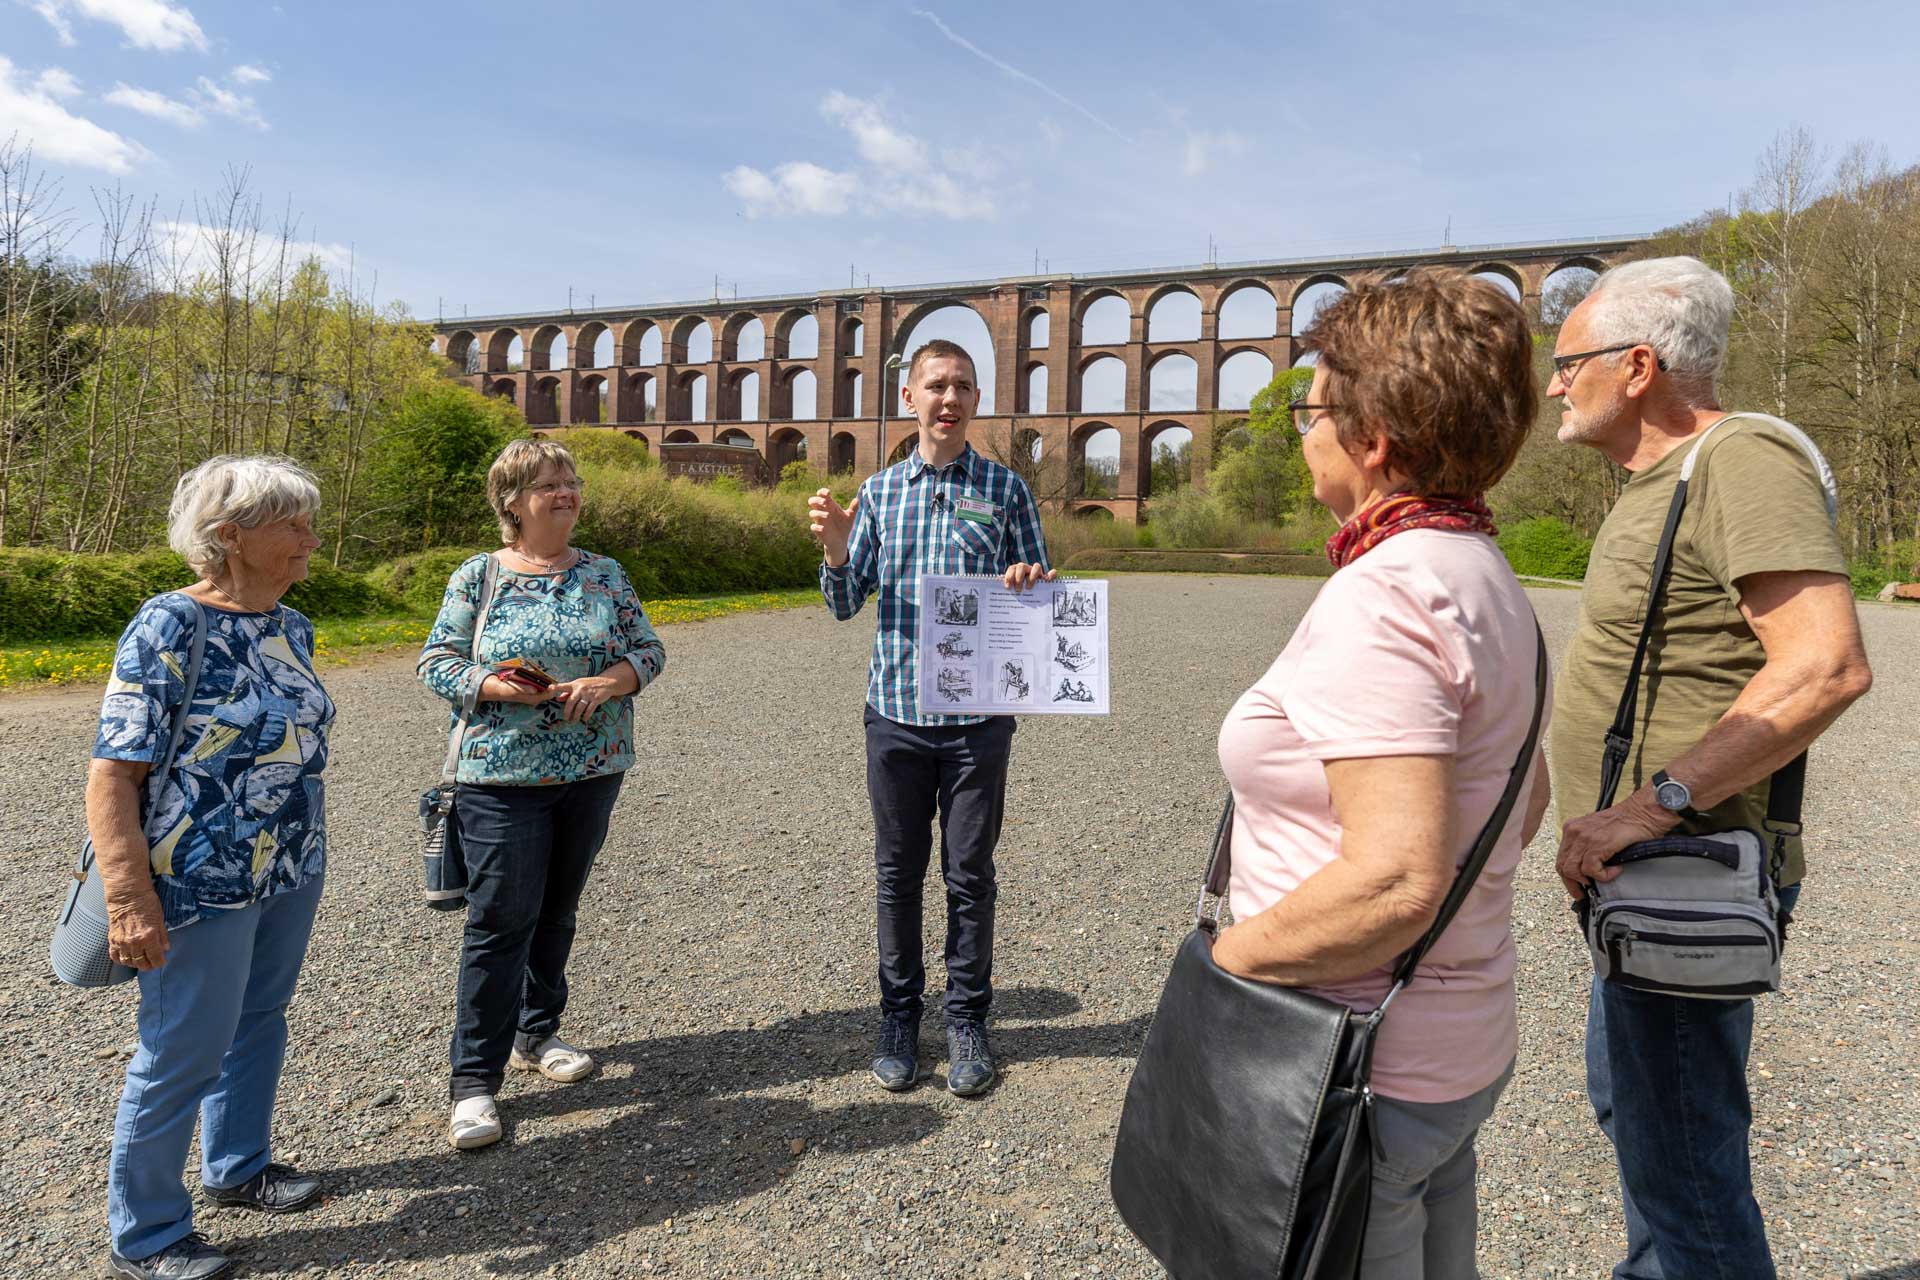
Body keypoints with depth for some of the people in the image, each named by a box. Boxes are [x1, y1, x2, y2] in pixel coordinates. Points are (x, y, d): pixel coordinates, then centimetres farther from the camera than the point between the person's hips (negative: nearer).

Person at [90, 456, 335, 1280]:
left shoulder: (291, 626, 4)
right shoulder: (169, 629, -18)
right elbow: (112, 777, -19)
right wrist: (130, 901, -23)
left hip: (292, 874, 7)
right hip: (204, 886, -7)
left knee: (259, 1024, 21)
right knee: (183, 1053, 7)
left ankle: (239, 1167, 43)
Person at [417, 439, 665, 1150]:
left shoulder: (606, 575, 6)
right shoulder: (477, 577, -1)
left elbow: (648, 651, 5)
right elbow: (436, 662, -1)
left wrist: (607, 682, -15)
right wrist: (499, 687, -18)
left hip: (592, 772, 4)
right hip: (503, 777, -3)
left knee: (556, 911, 16)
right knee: (501, 921, -3)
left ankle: (537, 1035, 34)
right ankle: (475, 1079, 8)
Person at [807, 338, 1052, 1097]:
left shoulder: (1005, 490, 4)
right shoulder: (879, 491, 8)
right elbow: (845, 606, 8)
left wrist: (1031, 586, -15)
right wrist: (835, 551, -11)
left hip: (978, 717, -1)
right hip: (897, 713, 1)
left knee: (970, 876, 8)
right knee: (897, 873, 11)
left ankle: (967, 1020, 24)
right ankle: (899, 1014, 27)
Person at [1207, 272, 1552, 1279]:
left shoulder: (1378, 600, -25)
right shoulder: (1480, 574, 7)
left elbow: (1396, 879, -32)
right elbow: (1525, 799, 17)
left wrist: (1222, 959, -19)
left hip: (1362, 1076, -9)